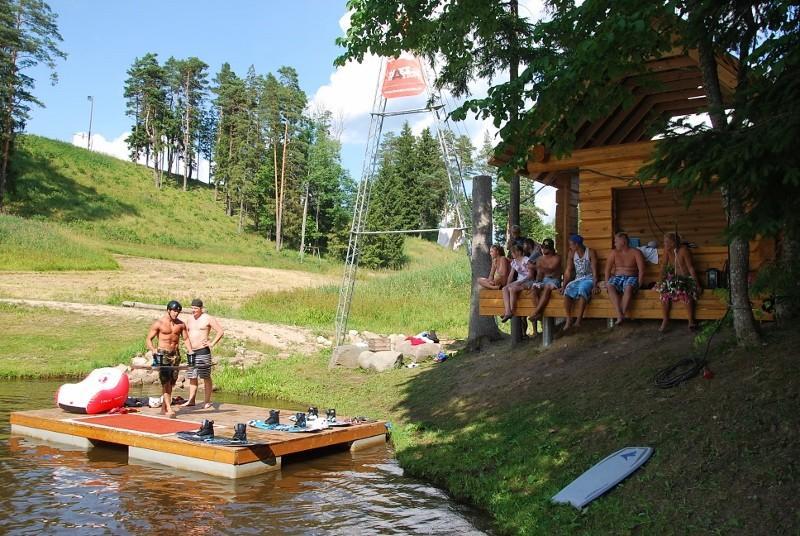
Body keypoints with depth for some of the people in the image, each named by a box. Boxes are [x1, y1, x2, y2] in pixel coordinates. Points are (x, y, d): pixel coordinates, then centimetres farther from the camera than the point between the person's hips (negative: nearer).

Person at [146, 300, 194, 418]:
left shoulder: (181, 324, 8)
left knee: (171, 382, 7)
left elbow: (186, 339, 14)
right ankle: (169, 409, -17)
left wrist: (190, 351, -2)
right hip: (162, 354, -4)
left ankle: (164, 407, 21)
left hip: (175, 354, 4)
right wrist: (153, 350, -21)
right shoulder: (159, 323, -4)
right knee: (165, 381, -12)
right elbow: (148, 339, -3)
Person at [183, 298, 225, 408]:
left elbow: (220, 331, -8)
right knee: (192, 377, 9)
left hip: (203, 351, -7)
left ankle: (207, 401, 1)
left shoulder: (208, 319, -5)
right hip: (191, 352, 7)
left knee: (206, 377, -2)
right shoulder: (190, 319, 14)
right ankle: (191, 400, 15)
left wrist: (212, 343, -12)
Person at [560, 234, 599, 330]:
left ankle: (578, 320, -40)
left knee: (582, 289, -37)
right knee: (567, 290, -28)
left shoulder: (591, 252, -6)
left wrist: (595, 286, -22)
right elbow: (568, 271, 6)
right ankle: (568, 320, -30)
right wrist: (563, 286, -2)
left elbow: (594, 271, -11)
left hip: (589, 279, -4)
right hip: (577, 279, 4)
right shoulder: (571, 253, 6)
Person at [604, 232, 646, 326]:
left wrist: (639, 284, -15)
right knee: (610, 286, -33)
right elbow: (607, 269, 7)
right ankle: (620, 316, -44)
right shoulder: (613, 253, 11)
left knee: (628, 287, -39)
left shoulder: (636, 252, 2)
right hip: (617, 277, 3)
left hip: (631, 277, -3)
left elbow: (641, 270, -4)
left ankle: (622, 314, -41)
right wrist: (607, 283, -5)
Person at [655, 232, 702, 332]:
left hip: (686, 278, -5)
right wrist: (661, 280, -7)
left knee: (686, 292, -34)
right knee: (664, 291, -23)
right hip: (674, 277, 5)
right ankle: (665, 320, -11)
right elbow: (664, 266, 2)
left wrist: (697, 284, -19)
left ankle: (691, 320, -17)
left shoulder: (683, 250, -18)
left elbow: (690, 268, -18)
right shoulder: (667, 250, -4)